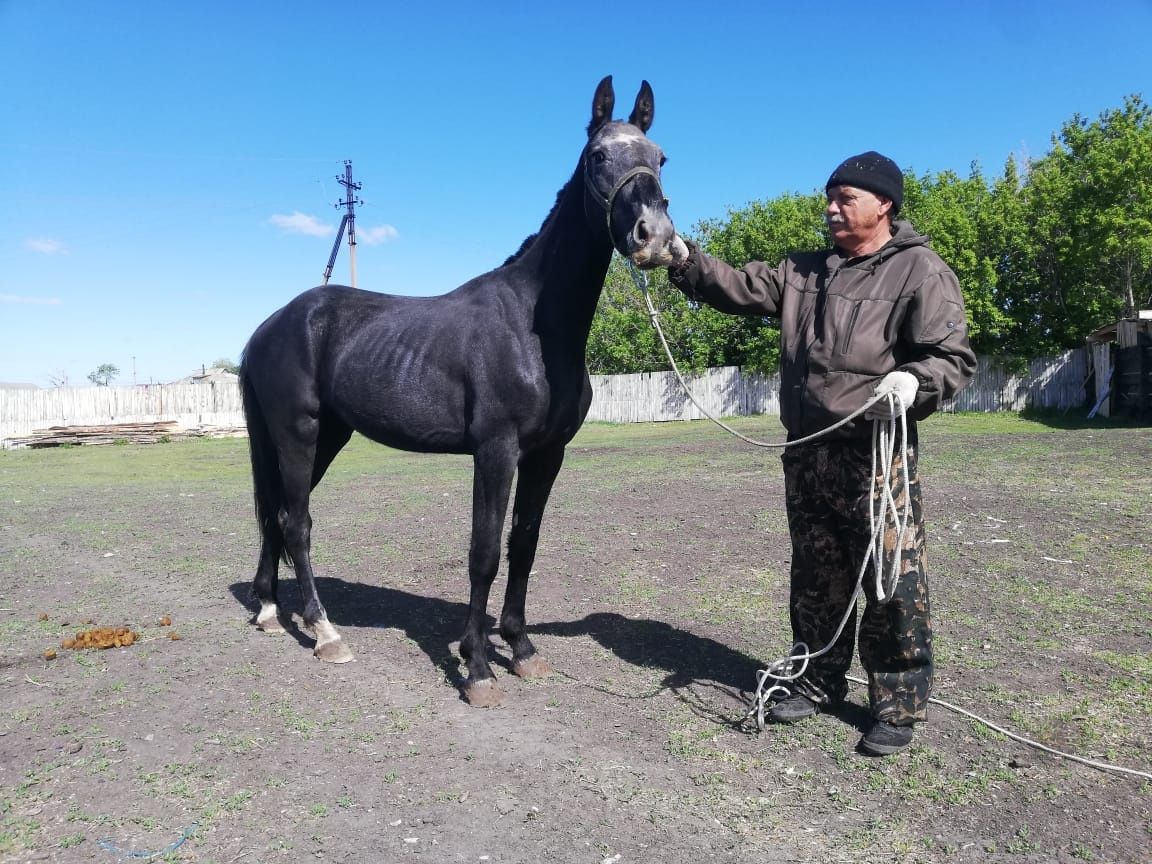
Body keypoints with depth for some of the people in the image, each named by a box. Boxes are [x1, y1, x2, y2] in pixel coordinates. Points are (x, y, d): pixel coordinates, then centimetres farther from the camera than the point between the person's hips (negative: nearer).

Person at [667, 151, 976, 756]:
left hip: (877, 453, -6)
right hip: (806, 453, 6)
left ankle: (899, 706, 16)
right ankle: (819, 683, 33)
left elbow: (954, 357, -8)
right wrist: (682, 258, -2)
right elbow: (736, 288, 11)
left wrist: (915, 379, -29)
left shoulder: (920, 271, -4)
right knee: (815, 578, 16)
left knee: (891, 583, 0)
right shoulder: (803, 271, 14)